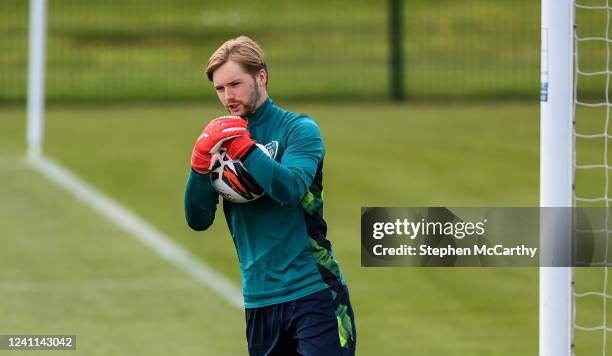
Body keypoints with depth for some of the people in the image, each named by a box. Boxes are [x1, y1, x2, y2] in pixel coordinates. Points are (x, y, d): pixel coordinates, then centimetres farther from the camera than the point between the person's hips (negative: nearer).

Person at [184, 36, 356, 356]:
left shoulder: (298, 129, -3)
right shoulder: (221, 139, 10)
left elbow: (291, 190, -20)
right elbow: (198, 220, 4)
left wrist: (244, 147, -21)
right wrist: (201, 163, -11)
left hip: (312, 293, -5)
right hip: (260, 302, 5)